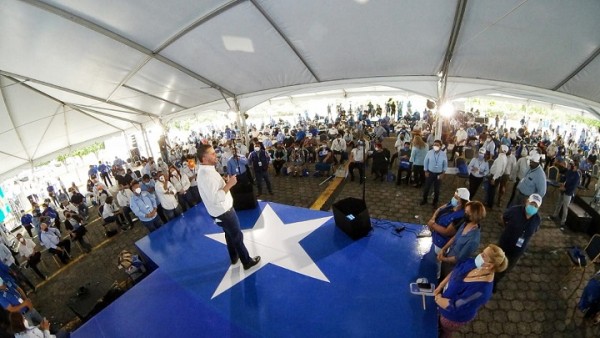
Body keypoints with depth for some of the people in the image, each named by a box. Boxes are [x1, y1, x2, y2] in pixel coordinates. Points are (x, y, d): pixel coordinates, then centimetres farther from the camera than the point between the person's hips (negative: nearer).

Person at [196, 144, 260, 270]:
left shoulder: (205, 170, 3)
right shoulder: (206, 175, -29)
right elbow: (215, 198, -34)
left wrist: (226, 182, 2)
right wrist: (229, 184, -29)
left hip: (222, 210, 10)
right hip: (223, 212, -9)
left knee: (230, 235, 26)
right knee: (237, 237, 8)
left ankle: (234, 257, 45)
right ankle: (247, 261, 26)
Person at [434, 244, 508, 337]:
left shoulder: (481, 289, -41)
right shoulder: (472, 263, -18)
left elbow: (453, 307, -36)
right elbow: (453, 273, -2)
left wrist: (437, 298, -20)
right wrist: (440, 287, -10)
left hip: (455, 316, -6)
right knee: (440, 323, 35)